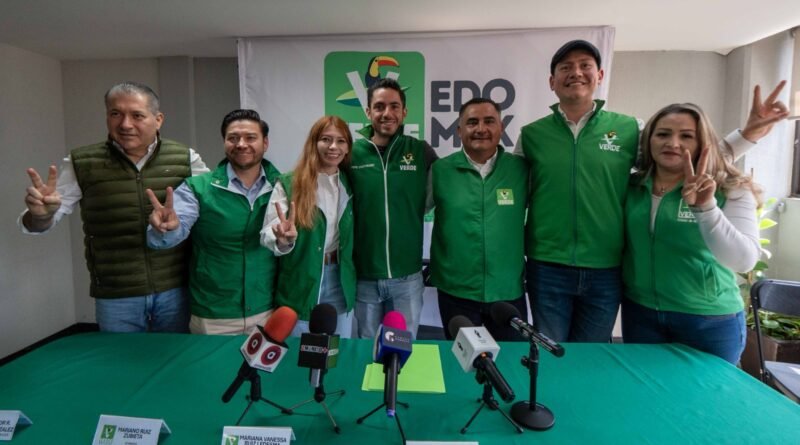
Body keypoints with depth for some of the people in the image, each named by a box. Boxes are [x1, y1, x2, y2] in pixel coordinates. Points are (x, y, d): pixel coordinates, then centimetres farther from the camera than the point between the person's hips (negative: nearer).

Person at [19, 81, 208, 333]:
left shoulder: (185, 159, -3)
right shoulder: (81, 164, -3)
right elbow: (40, 224, 2)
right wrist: (41, 213, -20)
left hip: (175, 291, 1)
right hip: (115, 299, 0)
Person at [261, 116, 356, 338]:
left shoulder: (349, 184, 4)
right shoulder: (288, 184, -10)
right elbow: (268, 236, -16)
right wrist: (284, 238, -35)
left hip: (340, 285, 4)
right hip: (301, 289, -4)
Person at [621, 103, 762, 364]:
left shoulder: (732, 192, -11)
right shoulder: (632, 187, -3)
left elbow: (744, 261, -24)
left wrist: (705, 208, -36)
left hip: (710, 321, -2)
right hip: (639, 314, 2)